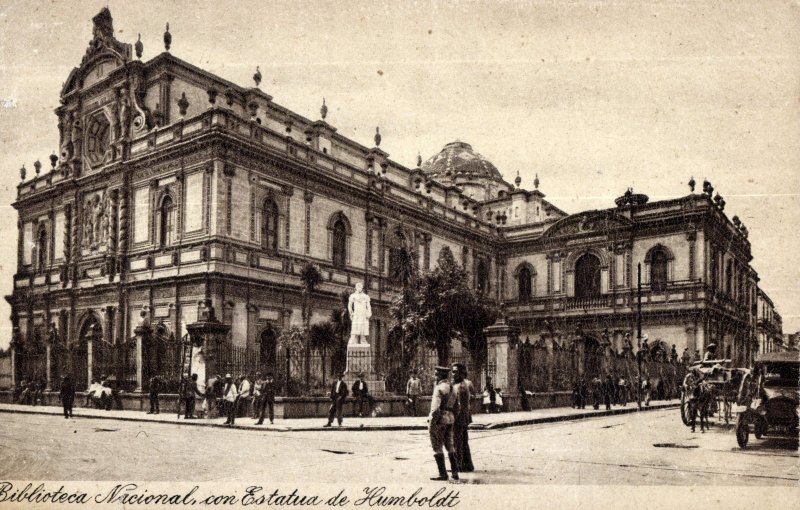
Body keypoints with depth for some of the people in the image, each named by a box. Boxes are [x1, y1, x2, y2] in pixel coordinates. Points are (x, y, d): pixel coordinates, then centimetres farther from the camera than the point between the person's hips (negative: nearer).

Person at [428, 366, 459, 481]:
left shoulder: (439, 388, -15)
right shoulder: (452, 388, 14)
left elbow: (435, 408, -21)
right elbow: (456, 405, 18)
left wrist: (431, 423, -19)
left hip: (439, 420, -8)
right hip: (450, 419, 9)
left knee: (437, 447, 0)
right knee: (450, 445, 16)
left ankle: (443, 474, -1)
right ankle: (455, 472, 16)